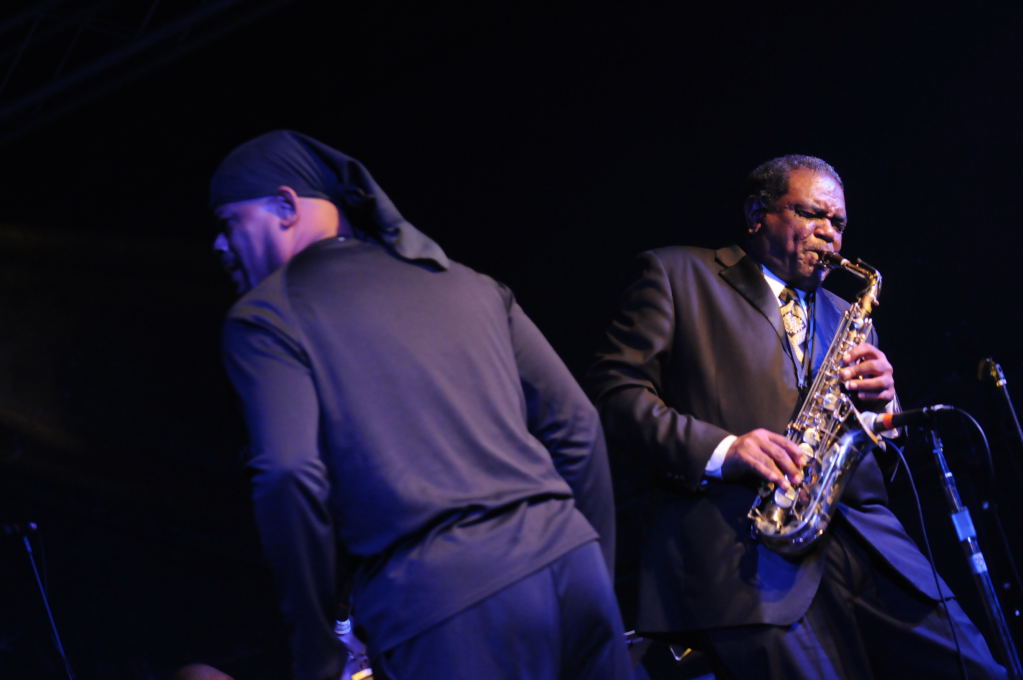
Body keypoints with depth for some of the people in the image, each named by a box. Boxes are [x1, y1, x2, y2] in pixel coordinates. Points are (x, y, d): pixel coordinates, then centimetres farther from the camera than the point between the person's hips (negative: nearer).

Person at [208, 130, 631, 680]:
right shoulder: (463, 281, 21)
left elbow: (290, 475, -10)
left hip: (442, 604, -5)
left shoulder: (262, 315, 5)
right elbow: (576, 425, 17)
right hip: (571, 565, 6)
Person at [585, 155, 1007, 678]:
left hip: (854, 532, 5)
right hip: (733, 537, -5)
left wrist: (879, 400, 3)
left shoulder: (844, 318, 28)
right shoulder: (675, 274, 12)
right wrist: (718, 449, -14)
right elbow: (613, 389, 0)